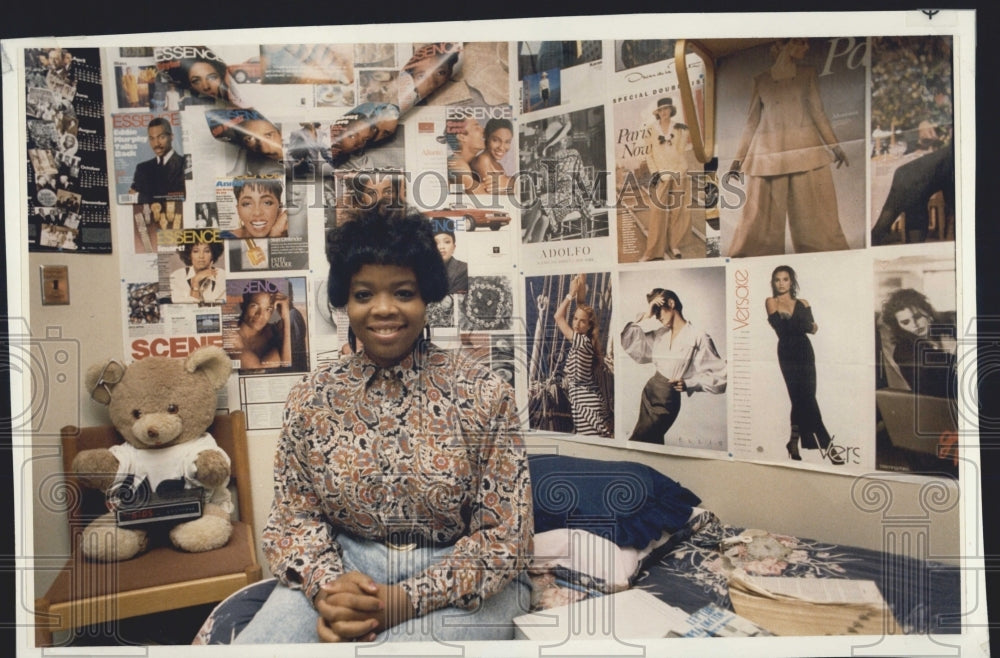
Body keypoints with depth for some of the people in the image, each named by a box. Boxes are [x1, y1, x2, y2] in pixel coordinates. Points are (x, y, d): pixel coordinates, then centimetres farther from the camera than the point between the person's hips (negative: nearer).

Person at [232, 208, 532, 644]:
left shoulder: (482, 393, -9)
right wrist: (326, 585, -18)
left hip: (461, 584, -2)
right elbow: (294, 515, 3)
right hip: (347, 568, 3)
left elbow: (504, 535, -10)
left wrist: (404, 602, -20)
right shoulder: (311, 397, 0)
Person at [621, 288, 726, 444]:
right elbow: (630, 345, 7)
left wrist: (688, 384, -23)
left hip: (668, 401, -7)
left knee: (636, 444, -10)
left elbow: (720, 375, -12)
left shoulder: (698, 338, -10)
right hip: (649, 391, 7)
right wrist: (645, 317, 4)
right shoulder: (660, 334, 9)